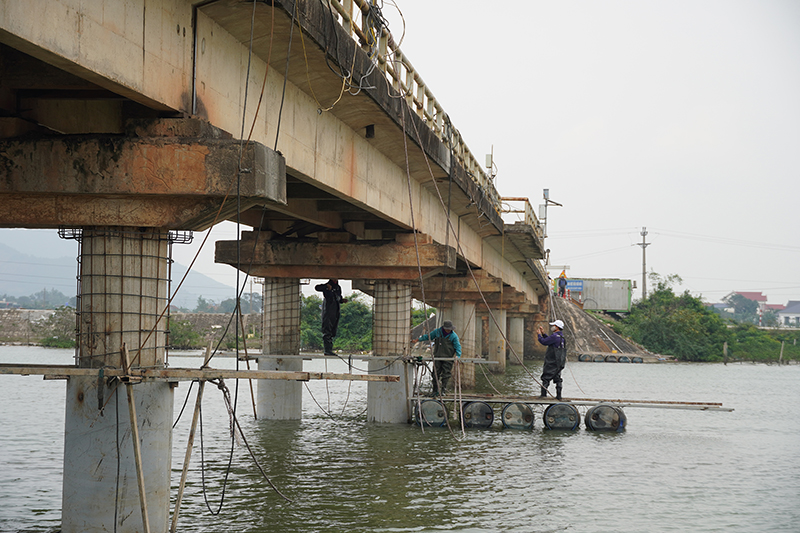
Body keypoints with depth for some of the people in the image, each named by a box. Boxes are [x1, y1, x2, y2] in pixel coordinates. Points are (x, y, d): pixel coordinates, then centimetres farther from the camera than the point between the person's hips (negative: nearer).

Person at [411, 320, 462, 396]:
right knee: (436, 374, 1)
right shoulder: (437, 332, 4)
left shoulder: (453, 336, -4)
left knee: (446, 374, -6)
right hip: (437, 357, 2)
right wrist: (417, 340, 20)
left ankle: (442, 390, -2)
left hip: (448, 358, -2)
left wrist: (458, 356, -22)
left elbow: (458, 346, -6)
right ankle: (435, 391, 8)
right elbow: (428, 336, 17)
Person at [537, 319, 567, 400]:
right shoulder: (561, 336, 15)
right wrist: (543, 333, 23)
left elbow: (544, 342, -15)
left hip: (552, 362, -9)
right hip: (559, 362, 9)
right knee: (557, 378, 11)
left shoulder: (555, 336, -17)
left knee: (545, 378, -6)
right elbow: (549, 340, 26)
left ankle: (543, 394, -9)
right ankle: (558, 395, 10)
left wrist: (539, 334, 2)